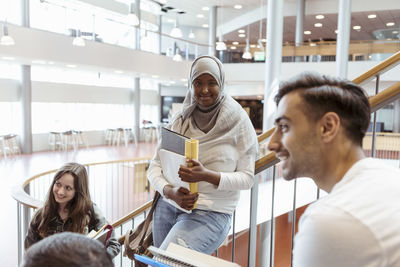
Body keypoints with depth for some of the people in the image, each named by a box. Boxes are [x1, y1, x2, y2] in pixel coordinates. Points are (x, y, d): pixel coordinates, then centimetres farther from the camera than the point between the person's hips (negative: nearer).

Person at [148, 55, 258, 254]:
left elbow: (247, 178, -7)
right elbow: (155, 166, 3)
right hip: (168, 206, 5)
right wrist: (170, 191, -17)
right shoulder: (179, 120, 5)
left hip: (210, 214, -4)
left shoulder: (238, 121, -5)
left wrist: (207, 176, -23)